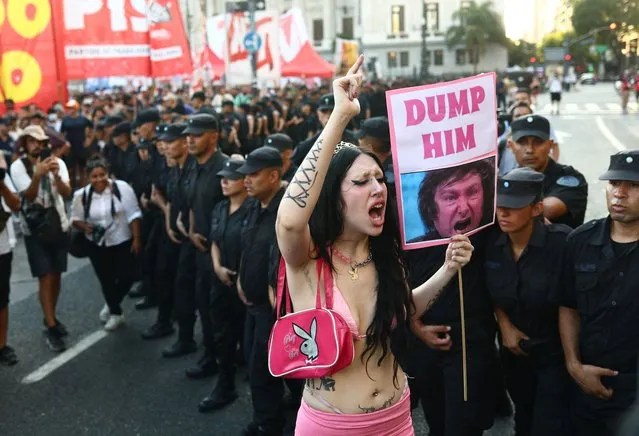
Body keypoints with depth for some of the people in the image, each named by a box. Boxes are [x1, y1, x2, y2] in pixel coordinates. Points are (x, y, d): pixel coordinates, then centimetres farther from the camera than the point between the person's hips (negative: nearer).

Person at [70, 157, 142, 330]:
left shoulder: (122, 188, -13)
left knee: (126, 277, -1)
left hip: (123, 242, -2)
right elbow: (76, 218, 6)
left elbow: (133, 214, -10)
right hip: (97, 245, 2)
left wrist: (136, 238, -12)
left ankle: (111, 305, 29)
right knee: (106, 281, 10)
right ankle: (116, 313, 33)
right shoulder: (81, 195, -5)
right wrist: (84, 226, -15)